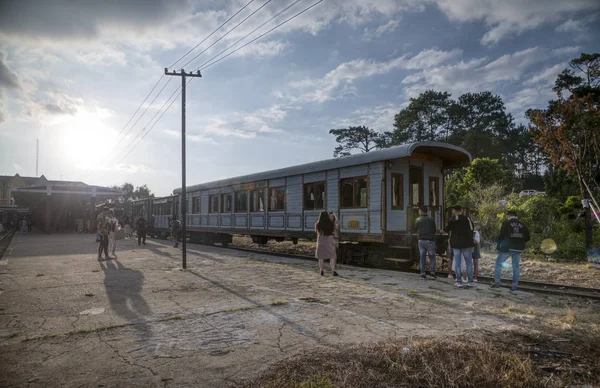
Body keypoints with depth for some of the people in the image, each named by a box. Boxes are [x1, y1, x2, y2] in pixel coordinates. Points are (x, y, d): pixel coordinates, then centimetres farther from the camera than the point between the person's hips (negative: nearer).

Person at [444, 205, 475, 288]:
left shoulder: (451, 221, 1)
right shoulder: (467, 219, -7)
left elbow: (446, 230, 14)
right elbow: (470, 232, -8)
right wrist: (471, 245, -3)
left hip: (455, 244, 2)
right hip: (466, 244, -2)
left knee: (457, 263, 4)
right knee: (469, 262, 8)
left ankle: (459, 281, 4)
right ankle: (470, 281, 7)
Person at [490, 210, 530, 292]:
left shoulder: (506, 223, -6)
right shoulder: (522, 225, 5)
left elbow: (501, 235, -9)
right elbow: (527, 238, 7)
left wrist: (499, 245, 2)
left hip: (507, 247, -4)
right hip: (518, 249, 4)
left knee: (498, 263, 7)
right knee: (516, 266, 11)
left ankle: (497, 282, 4)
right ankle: (515, 285, 10)